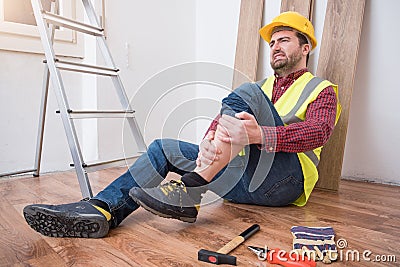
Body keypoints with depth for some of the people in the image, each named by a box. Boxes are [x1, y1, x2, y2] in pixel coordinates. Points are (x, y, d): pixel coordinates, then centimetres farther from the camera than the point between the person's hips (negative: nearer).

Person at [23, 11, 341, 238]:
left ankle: (188, 191, -37)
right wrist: (209, 143, -21)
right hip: (244, 181, 5)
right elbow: (222, 118, 4)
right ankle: (102, 210, -23)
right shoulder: (262, 89, 23)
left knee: (244, 94, -25)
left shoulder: (322, 90, 10)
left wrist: (261, 134, -33)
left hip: (285, 180, -5)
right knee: (165, 148, -7)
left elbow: (319, 131, -14)